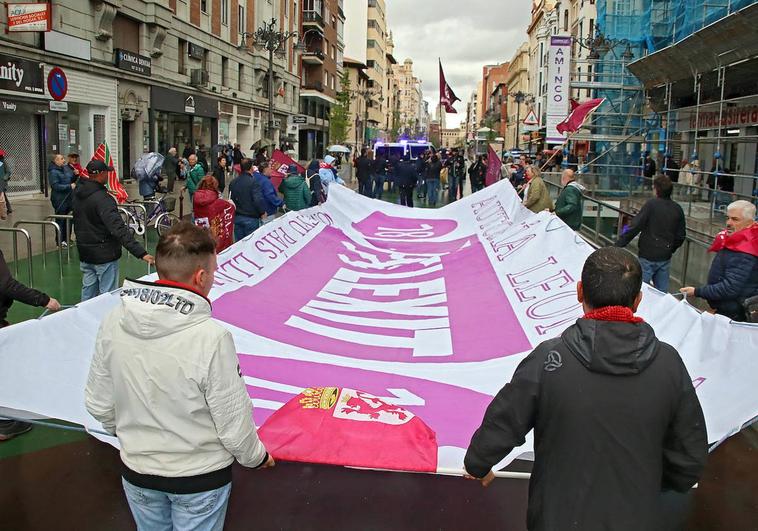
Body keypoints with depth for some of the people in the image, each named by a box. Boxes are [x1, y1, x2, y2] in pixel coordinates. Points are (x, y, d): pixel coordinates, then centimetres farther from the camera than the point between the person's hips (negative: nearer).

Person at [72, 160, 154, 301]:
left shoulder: (77, 194, 3)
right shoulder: (102, 199, -24)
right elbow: (118, 229, -33)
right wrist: (141, 252, -39)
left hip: (84, 254, 9)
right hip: (104, 255, -8)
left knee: (88, 290, 18)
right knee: (108, 295, 0)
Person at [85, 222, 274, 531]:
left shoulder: (113, 323, -16)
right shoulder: (211, 337, -30)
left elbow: (98, 404, -3)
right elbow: (234, 422, -20)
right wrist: (256, 457, 0)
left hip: (137, 473, 4)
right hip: (199, 478, -4)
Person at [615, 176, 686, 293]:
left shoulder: (651, 204, -12)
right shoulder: (677, 209, 5)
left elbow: (634, 227, -16)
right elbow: (681, 236, 12)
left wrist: (618, 245, -12)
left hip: (648, 256, -6)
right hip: (665, 257, 6)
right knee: (662, 292, 12)